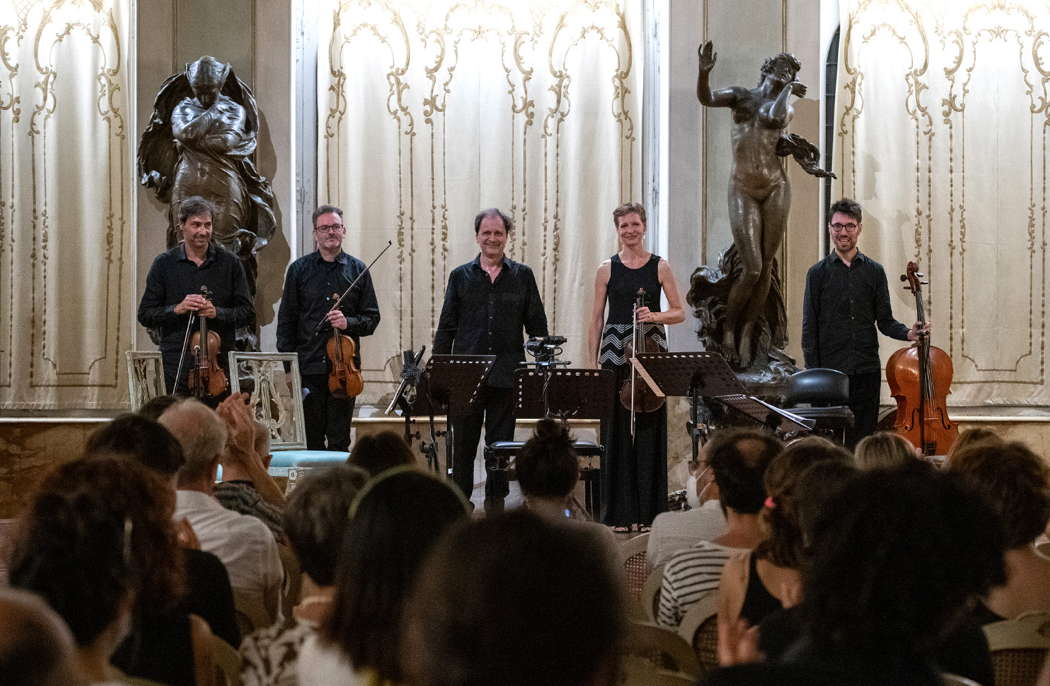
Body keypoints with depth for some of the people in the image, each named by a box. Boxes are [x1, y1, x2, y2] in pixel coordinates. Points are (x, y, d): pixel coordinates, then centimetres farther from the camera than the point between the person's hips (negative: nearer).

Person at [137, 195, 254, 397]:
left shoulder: (230, 263, 7)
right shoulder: (164, 264, 6)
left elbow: (248, 313, 6)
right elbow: (145, 315, 5)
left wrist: (217, 312, -11)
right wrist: (177, 309, -11)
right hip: (177, 363, 0)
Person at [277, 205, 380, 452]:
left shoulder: (357, 270, 9)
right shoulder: (299, 269, 7)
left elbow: (371, 318, 10)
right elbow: (286, 320, 7)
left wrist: (348, 323, -12)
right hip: (308, 367, 0)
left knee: (339, 440, 2)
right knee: (309, 439, 0)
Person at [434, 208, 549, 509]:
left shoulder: (522, 275, 7)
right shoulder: (461, 276, 8)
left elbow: (537, 325, 7)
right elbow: (446, 327, 7)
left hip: (506, 375, 0)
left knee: (501, 442, 5)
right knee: (463, 443, 2)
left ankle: (496, 501, 13)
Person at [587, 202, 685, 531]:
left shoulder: (660, 267, 5)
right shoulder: (607, 268, 7)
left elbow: (679, 313, 6)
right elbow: (596, 319, 7)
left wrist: (655, 316, -14)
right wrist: (592, 362, 1)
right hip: (615, 351, 0)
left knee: (649, 429, -2)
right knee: (616, 429, -2)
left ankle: (647, 511, 5)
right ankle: (620, 512, 5)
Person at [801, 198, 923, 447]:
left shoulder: (874, 271, 9)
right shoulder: (818, 273, 4)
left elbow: (885, 321, 9)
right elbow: (810, 328, 2)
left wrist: (907, 333, -12)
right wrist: (812, 372, -4)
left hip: (867, 370, 2)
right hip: (831, 370, -2)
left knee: (864, 438, 1)